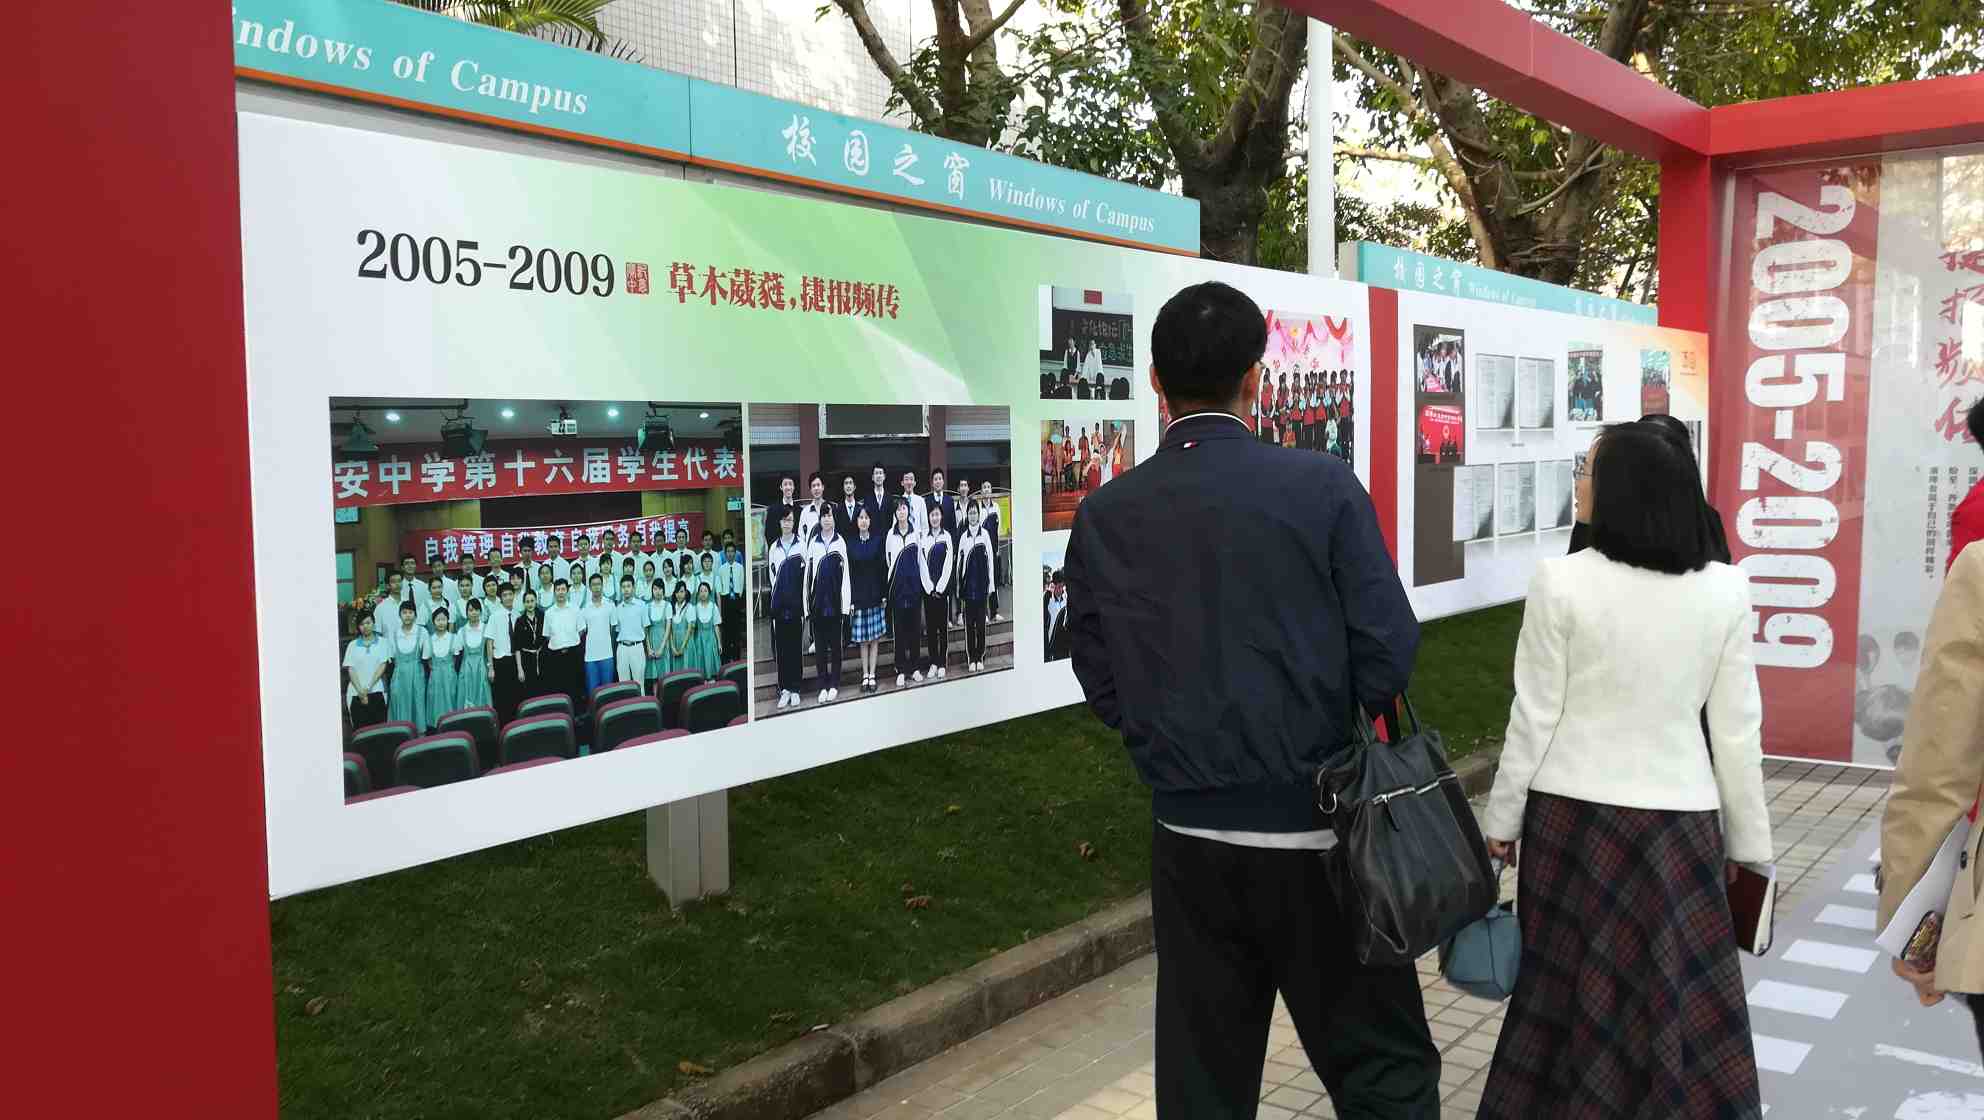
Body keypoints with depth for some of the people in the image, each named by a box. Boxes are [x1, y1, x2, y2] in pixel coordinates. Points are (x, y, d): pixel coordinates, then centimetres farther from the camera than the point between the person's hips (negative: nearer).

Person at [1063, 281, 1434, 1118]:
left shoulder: (1104, 517, -3)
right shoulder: (1322, 488, -11)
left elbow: (1104, 689, 1)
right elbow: (1389, 656, -10)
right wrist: (1324, 718, 9)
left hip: (1188, 836, 3)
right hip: (1316, 831, -3)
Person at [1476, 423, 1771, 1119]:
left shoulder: (1561, 580, -12)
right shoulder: (1725, 589, -4)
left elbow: (1535, 716, -7)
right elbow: (1738, 731, 0)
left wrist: (1501, 817, 4)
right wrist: (1748, 839, 12)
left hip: (1572, 810, -1)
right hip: (1678, 814, 1)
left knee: (1560, 981, 13)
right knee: (1689, 996, 10)